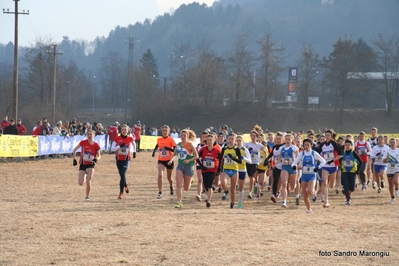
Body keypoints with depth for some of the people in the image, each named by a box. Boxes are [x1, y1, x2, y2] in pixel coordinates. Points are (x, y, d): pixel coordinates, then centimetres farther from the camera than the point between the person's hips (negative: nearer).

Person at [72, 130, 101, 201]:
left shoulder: (96, 145, -7)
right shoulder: (83, 142, -9)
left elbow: (99, 155, 4)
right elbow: (75, 150, 3)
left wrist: (96, 159, -18)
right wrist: (74, 159, -3)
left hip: (91, 164, -1)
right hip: (82, 164, 1)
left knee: (88, 182, -15)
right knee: (80, 183, -5)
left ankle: (87, 197, 4)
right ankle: (85, 175, 32)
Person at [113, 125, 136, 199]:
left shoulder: (130, 138, 0)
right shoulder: (117, 138, -1)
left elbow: (134, 144, 22)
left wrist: (134, 152, 23)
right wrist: (119, 146, -19)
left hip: (127, 159, -2)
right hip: (119, 159, 2)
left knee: (123, 174, -19)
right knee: (121, 175, 13)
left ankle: (121, 193, -19)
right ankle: (126, 186, 46)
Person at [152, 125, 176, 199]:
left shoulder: (171, 139, -9)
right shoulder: (159, 139, 2)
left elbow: (175, 150, -14)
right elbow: (157, 146, 22)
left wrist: (168, 148, -26)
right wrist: (154, 151, 4)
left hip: (169, 160, -2)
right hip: (161, 160, 2)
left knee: (169, 177, 14)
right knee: (160, 175, -21)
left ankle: (171, 187, 49)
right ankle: (160, 193, -19)